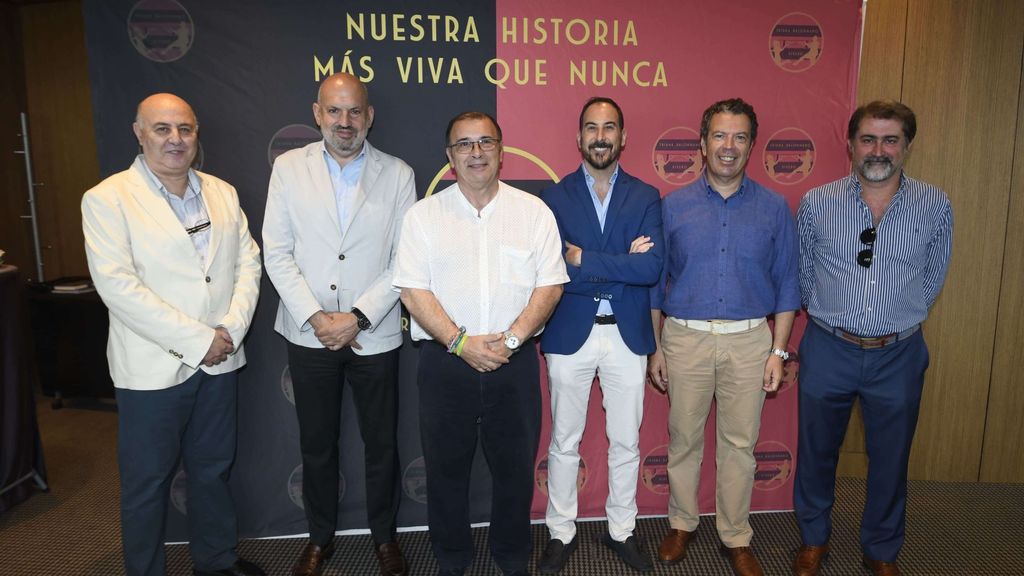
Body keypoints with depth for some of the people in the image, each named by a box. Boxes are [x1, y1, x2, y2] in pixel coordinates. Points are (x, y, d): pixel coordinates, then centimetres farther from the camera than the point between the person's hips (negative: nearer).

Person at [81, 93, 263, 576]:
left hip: (220, 360, 5)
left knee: (214, 469, 19)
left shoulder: (223, 193, 8)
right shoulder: (107, 199, -8)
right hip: (152, 368, -4)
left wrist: (231, 329, -9)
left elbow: (248, 262, 5)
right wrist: (197, 341, -18)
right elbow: (117, 286, -17)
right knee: (147, 482, 10)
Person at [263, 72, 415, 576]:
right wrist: (315, 317, -10)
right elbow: (277, 253, -2)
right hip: (309, 334, 1)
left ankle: (384, 534, 33)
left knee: (381, 443, 11)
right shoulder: (289, 167, 1)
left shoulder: (398, 175, -1)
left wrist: (358, 317, -12)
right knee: (316, 444, 14)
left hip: (374, 335, 0)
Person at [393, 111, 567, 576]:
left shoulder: (533, 211, 3)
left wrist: (511, 338, -13)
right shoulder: (424, 215, 2)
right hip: (445, 362, 0)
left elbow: (550, 285, -1)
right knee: (446, 467, 12)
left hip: (515, 362, 1)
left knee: (515, 465, 11)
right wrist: (461, 342, -13)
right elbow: (413, 291, -4)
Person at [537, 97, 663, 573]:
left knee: (626, 442, 13)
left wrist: (583, 260, -16)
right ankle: (561, 534, 29)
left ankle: (621, 531, 33)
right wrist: (621, 266, -15)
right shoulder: (554, 198, -1)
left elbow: (652, 268, -13)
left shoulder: (645, 197, 2)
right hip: (569, 334, -1)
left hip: (627, 336, 1)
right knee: (564, 442, 11)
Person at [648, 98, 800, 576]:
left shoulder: (775, 208, 2)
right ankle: (682, 523, 31)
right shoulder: (674, 206, 1)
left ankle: (736, 538, 27)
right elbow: (655, 281, 5)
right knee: (684, 438, 11)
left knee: (740, 443, 9)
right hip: (685, 338, 0)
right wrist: (655, 347, 3)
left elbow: (787, 284, 5)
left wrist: (779, 351, 0)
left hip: (749, 342, 0)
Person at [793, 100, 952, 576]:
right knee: (817, 452, 14)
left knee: (889, 460, 14)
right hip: (828, 350, 0)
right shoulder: (817, 203, -5)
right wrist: (831, 317, 9)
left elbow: (931, 280, 8)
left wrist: (897, 321, 10)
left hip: (898, 357, 1)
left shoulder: (934, 207, -3)